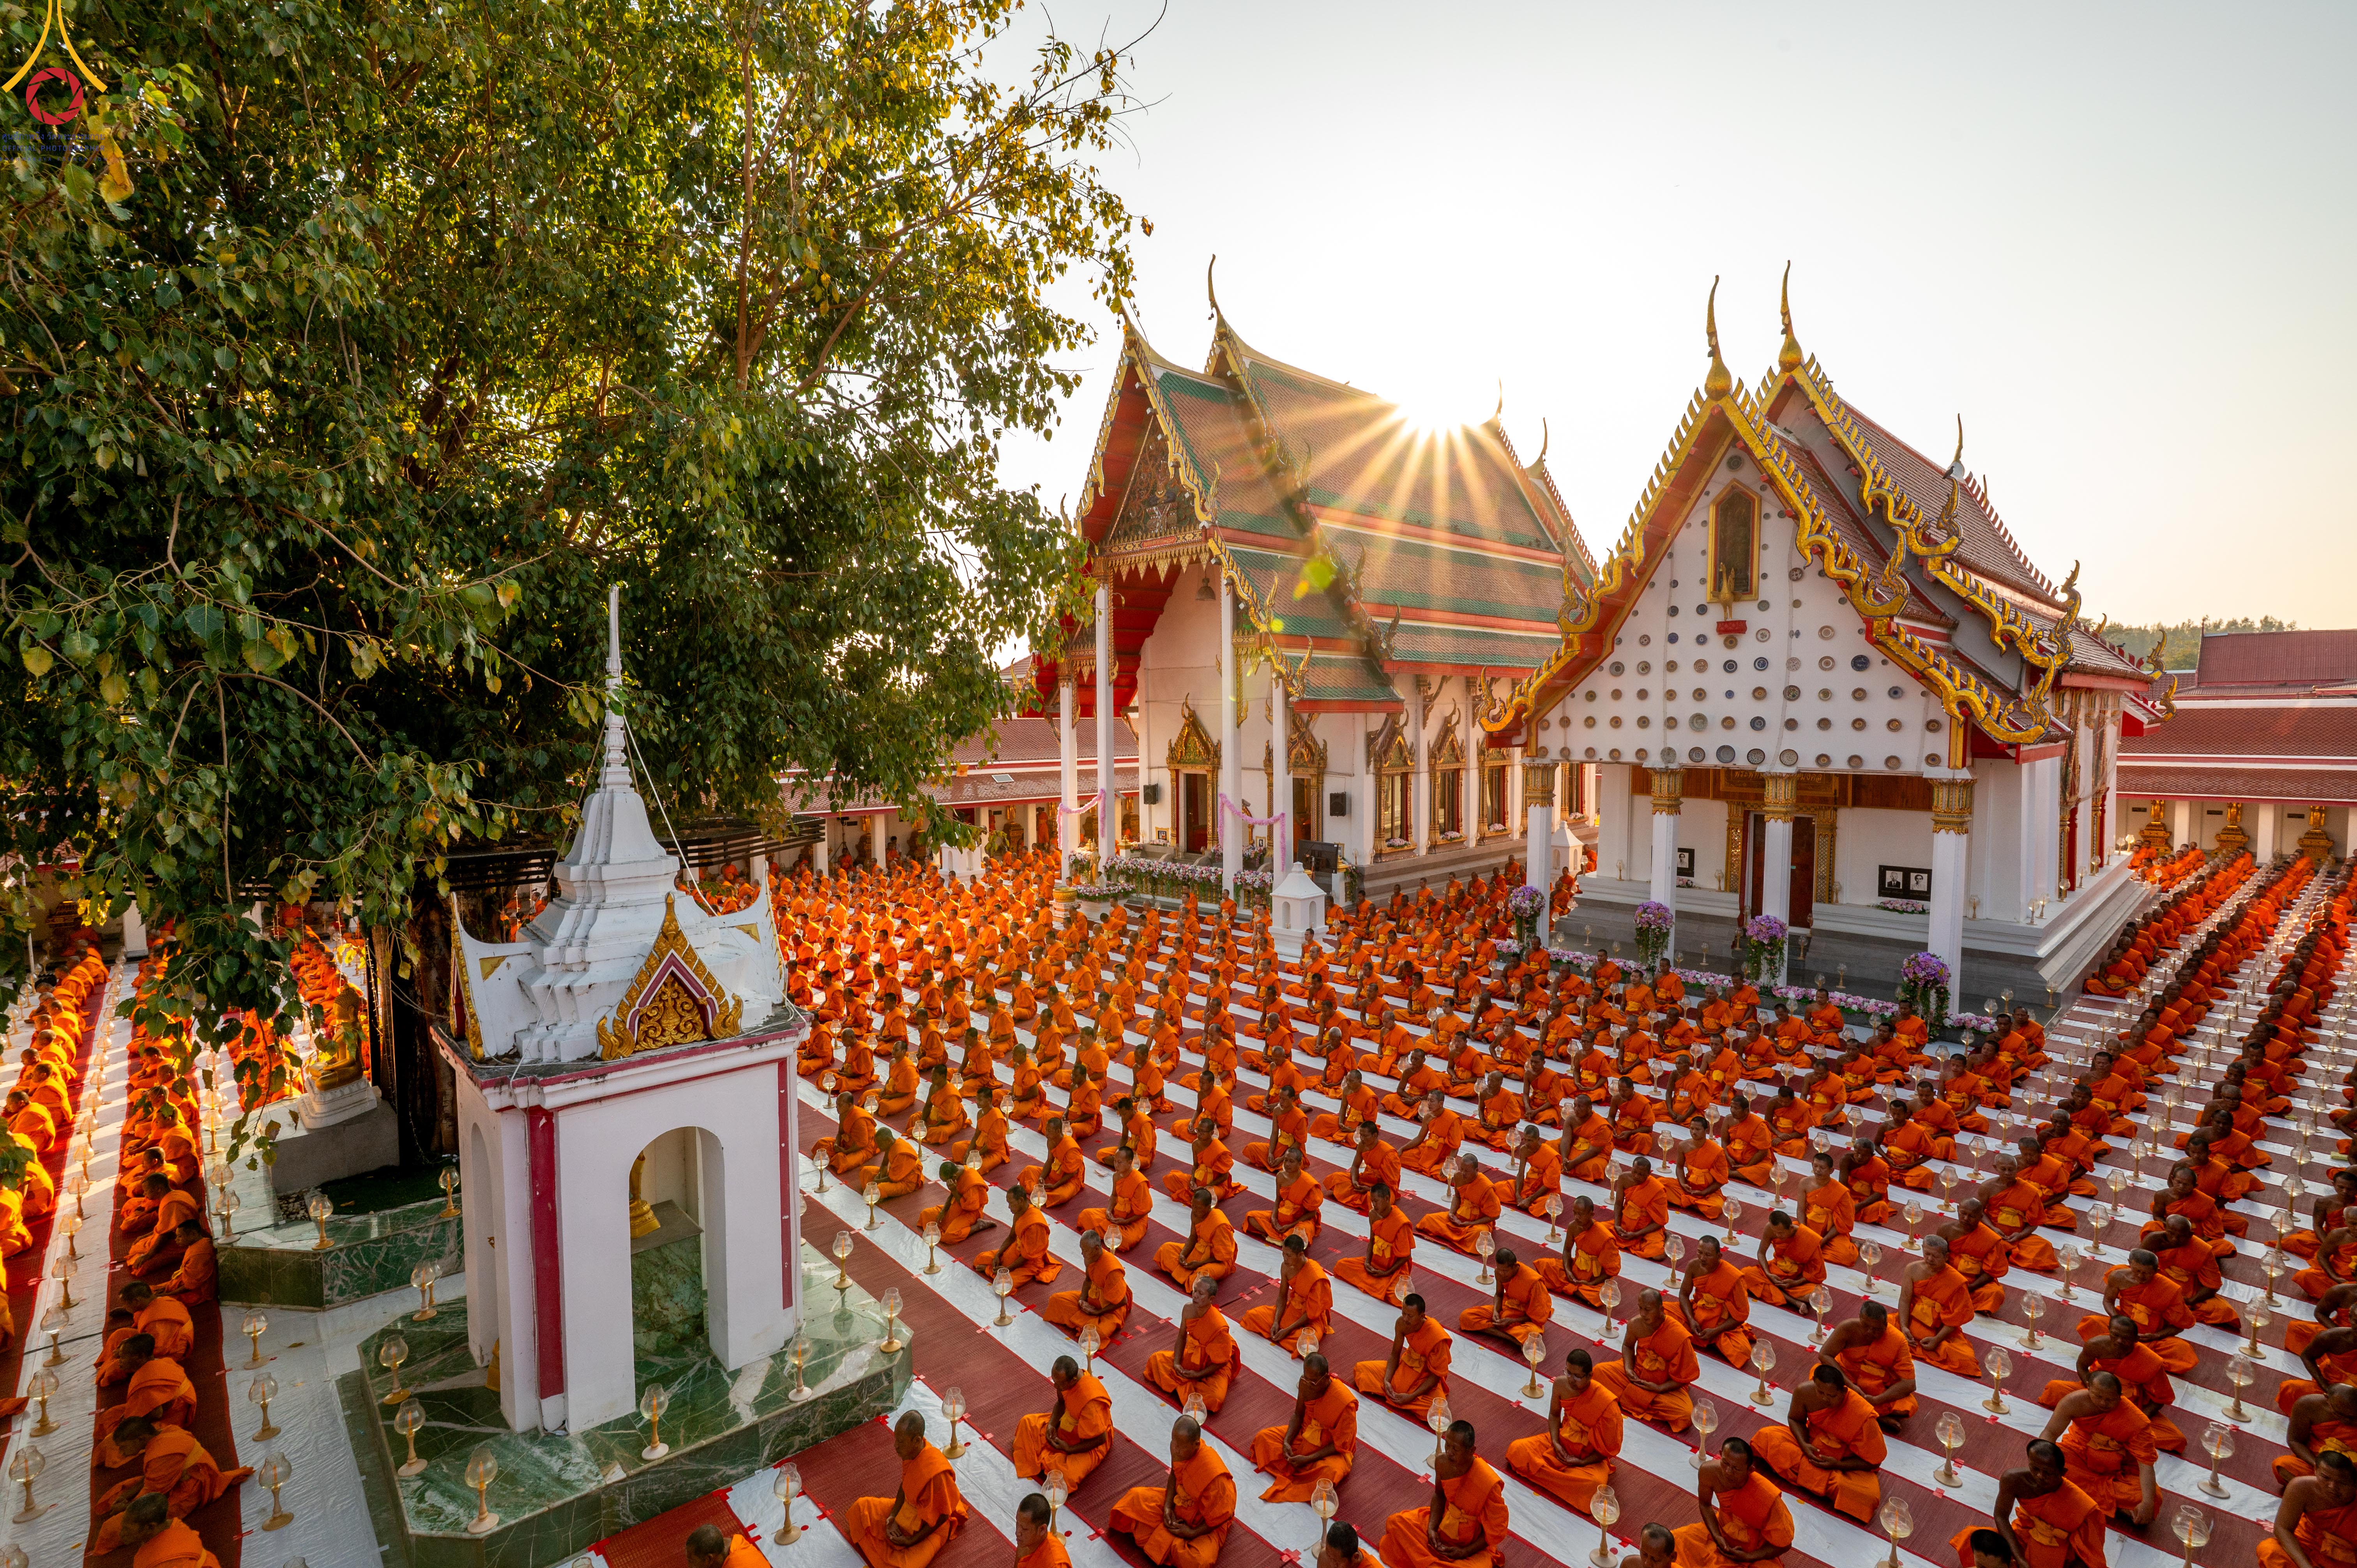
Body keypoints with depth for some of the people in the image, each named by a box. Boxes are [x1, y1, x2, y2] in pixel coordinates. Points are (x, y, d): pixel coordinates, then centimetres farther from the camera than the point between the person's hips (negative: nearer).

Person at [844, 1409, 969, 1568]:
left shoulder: (936, 1472, -36)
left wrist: (912, 1541, -18)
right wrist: (893, 1516, -8)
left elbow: (942, 1516, -24)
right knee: (861, 1507, 2)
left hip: (931, 1526, -8)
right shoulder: (910, 1451, -14)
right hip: (908, 1507, 8)